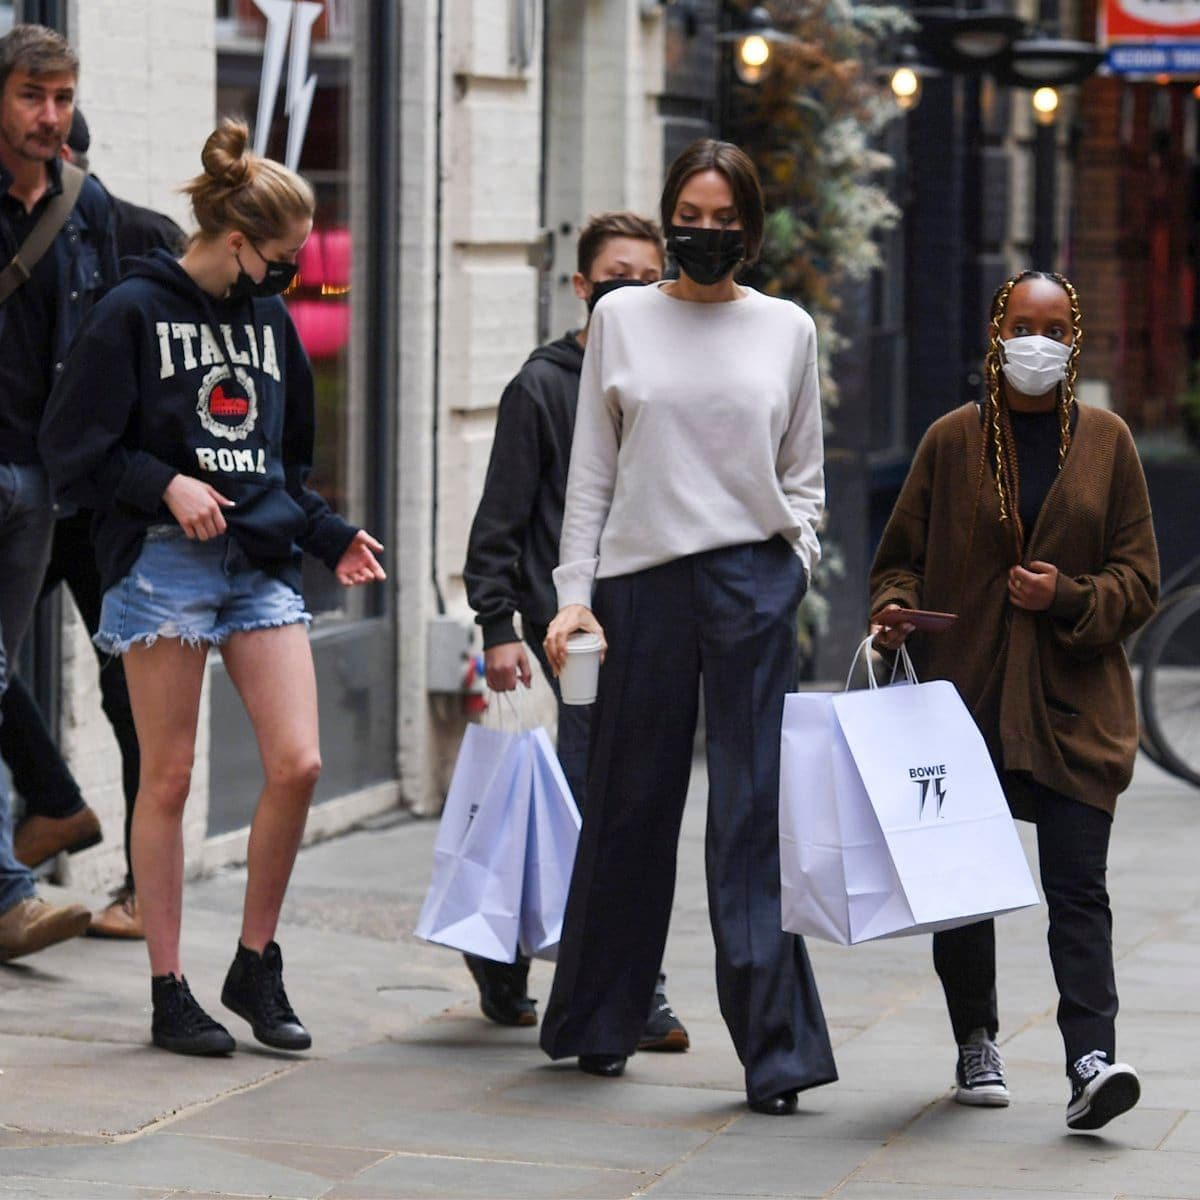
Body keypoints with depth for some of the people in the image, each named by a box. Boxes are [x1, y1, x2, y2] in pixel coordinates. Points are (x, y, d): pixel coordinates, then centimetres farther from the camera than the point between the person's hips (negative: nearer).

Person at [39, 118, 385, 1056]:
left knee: (298, 762, -6)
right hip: (165, 562, -5)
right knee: (169, 778, -1)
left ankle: (256, 966, 10)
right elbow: (74, 450, -5)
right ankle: (170, 993, 7)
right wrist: (164, 485, -17)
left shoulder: (271, 321, 14)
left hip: (262, 561, 5)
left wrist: (331, 538, 10)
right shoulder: (135, 313, -3)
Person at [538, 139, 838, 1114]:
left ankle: (776, 1046, -6)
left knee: (754, 811, -5)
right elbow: (592, 473, 8)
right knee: (630, 805, 6)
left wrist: (796, 561, 1)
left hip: (752, 584, 0)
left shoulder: (787, 329, 10)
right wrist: (575, 593, 1)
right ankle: (599, 1023, 21)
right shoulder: (623, 318, 8)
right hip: (641, 581, 0)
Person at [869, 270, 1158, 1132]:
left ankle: (1092, 1059, -19)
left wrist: (1070, 598, -12)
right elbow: (903, 556, 11)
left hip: (1075, 703, -1)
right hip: (964, 696, 1)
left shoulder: (1106, 442, 6)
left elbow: (1139, 578, 6)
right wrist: (894, 611, -9)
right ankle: (976, 1044, 23)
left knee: (1077, 884, -10)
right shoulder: (952, 441, 6)